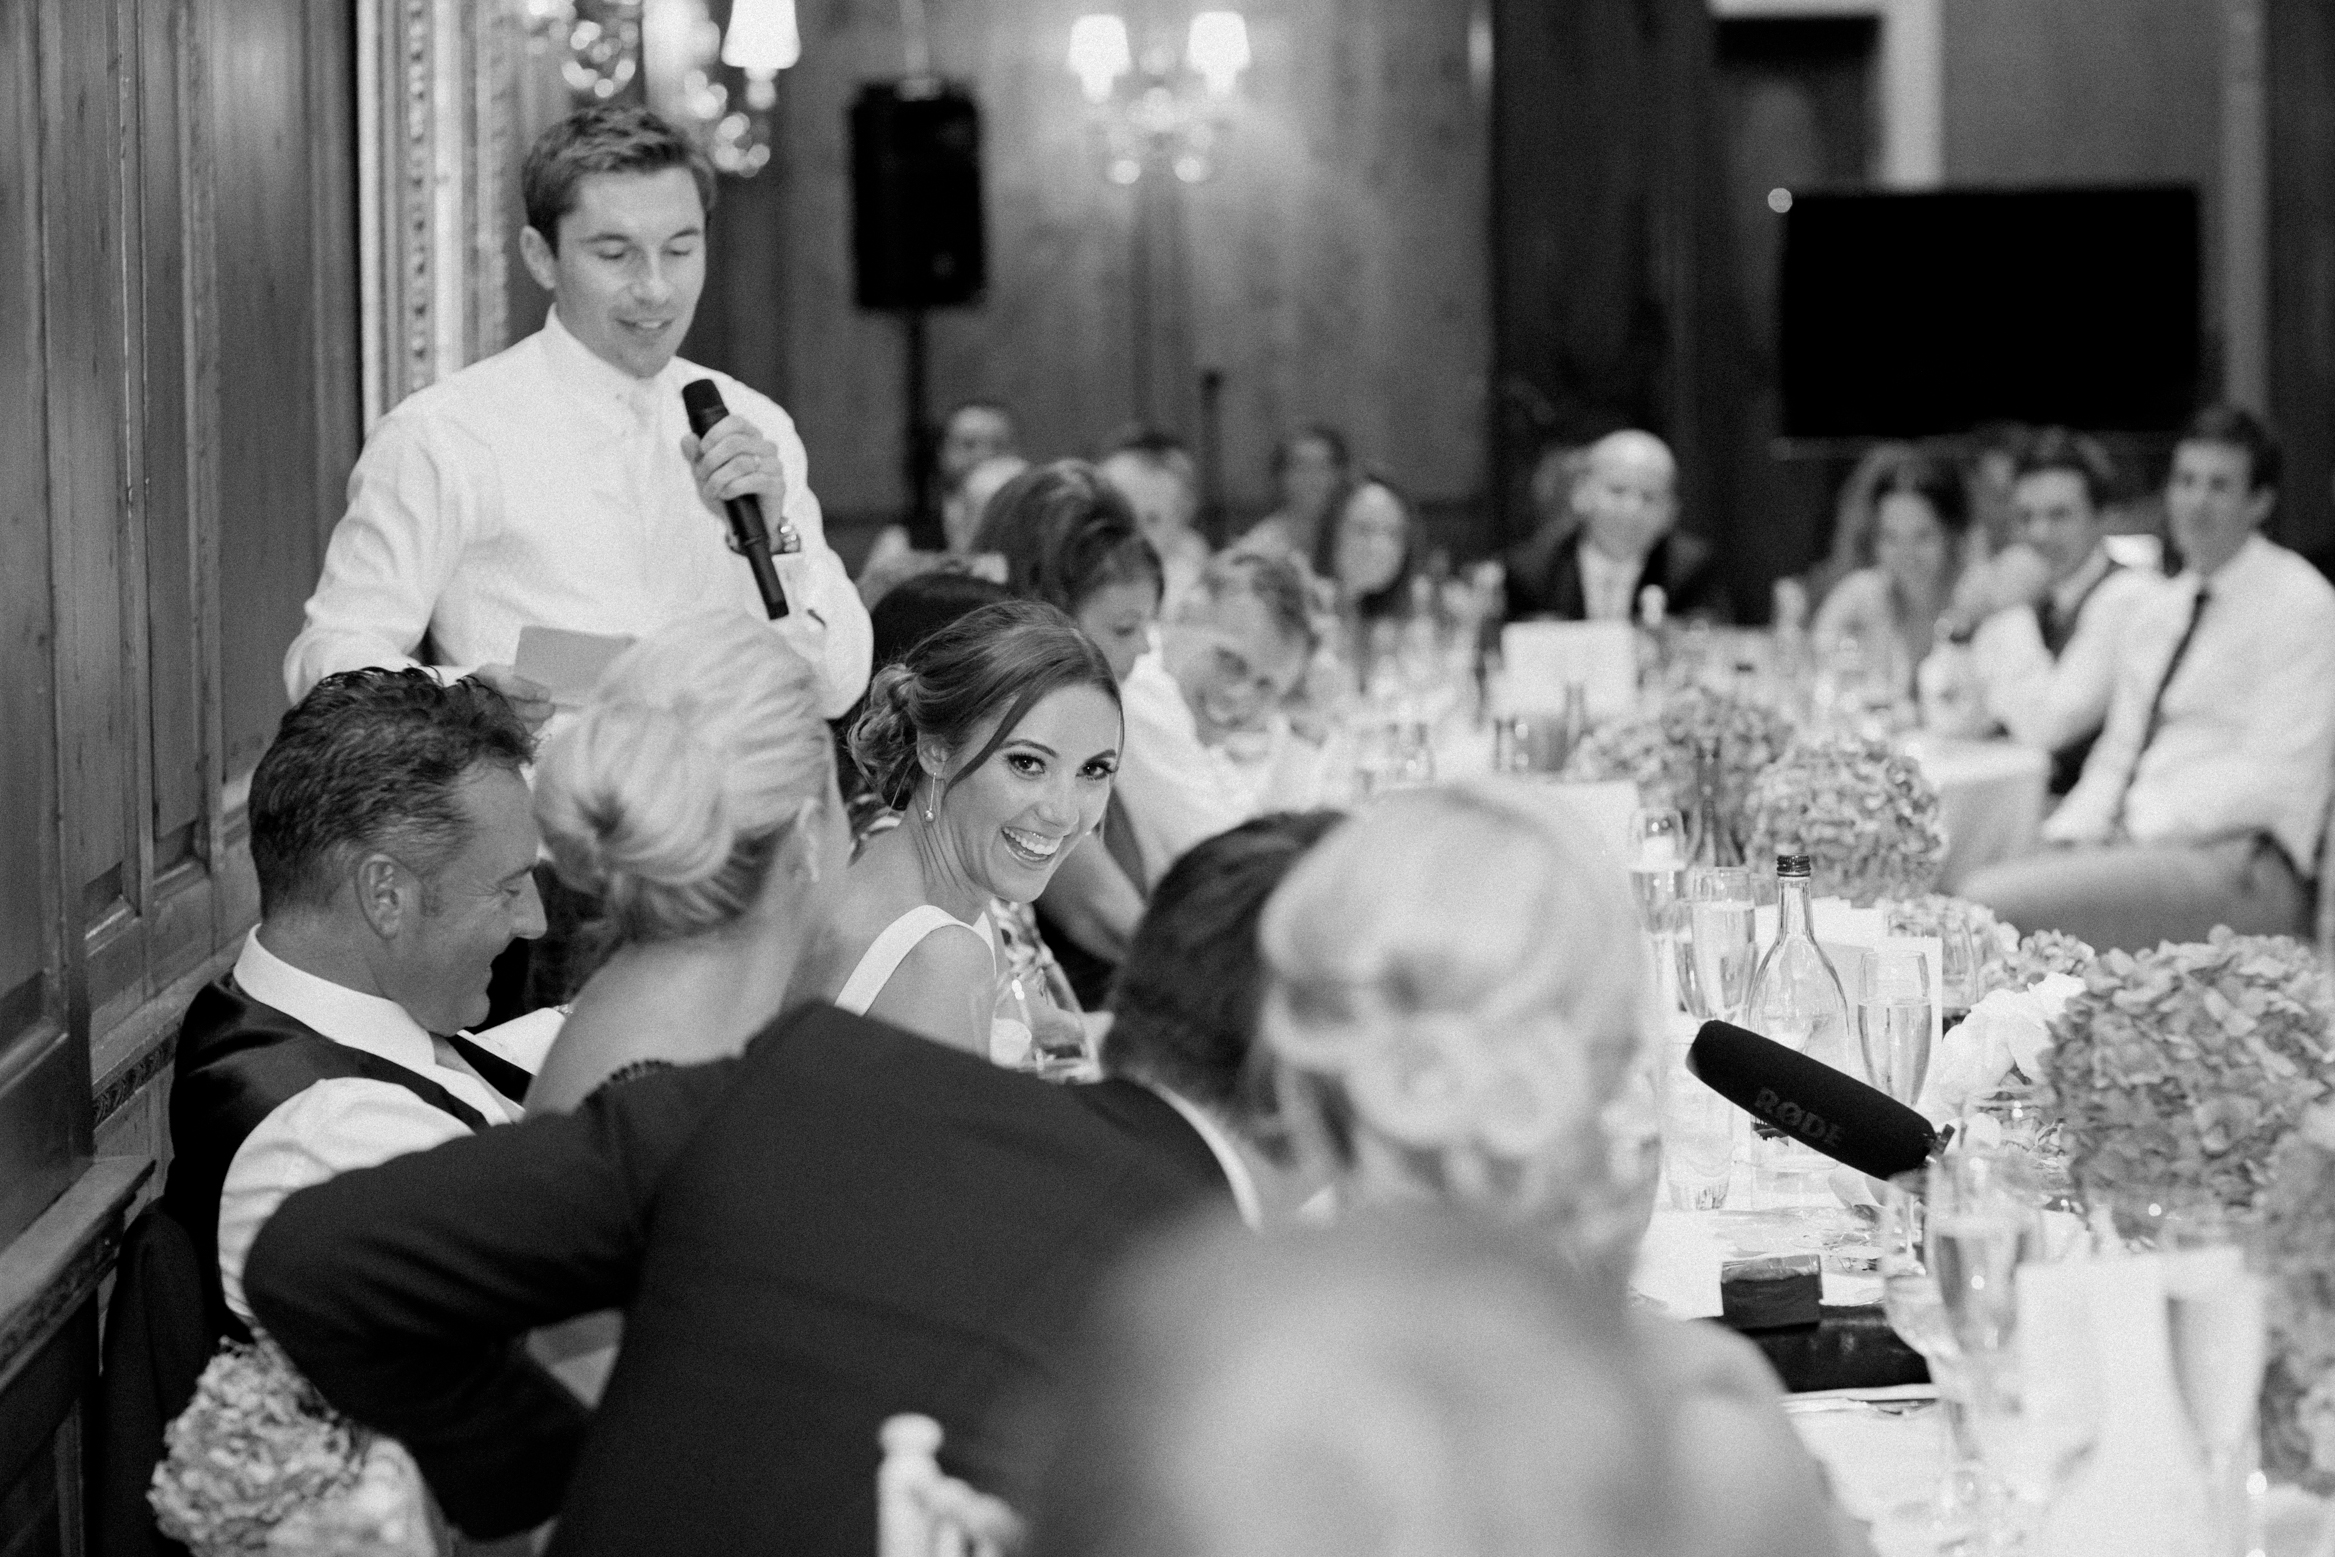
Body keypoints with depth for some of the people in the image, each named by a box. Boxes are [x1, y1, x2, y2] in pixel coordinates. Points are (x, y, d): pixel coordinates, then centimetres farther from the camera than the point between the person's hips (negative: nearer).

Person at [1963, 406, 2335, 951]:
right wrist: (2075, 838, 1)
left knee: (1992, 904, -26)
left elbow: (2273, 777, -12)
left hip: (2234, 865, -8)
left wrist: (2136, 832, -15)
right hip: (2133, 845, 8)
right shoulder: (2155, 614, 20)